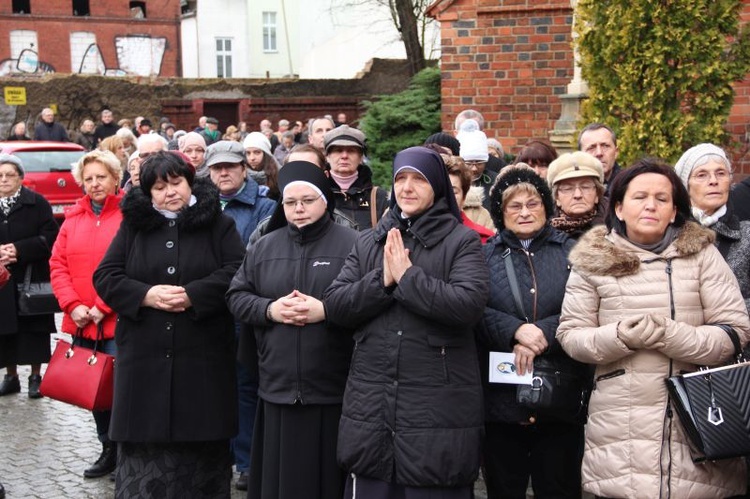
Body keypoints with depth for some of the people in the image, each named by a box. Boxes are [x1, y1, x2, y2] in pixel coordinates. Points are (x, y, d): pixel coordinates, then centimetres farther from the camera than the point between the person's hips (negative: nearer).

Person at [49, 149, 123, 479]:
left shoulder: (128, 216, -6)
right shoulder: (73, 218, 11)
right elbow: (58, 265, 8)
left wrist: (102, 307, -15)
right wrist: (73, 305, -6)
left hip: (116, 322, -5)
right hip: (81, 323, 6)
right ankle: (108, 451, 27)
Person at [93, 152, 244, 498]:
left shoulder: (218, 224, 6)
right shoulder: (132, 225, 12)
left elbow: (237, 272, -5)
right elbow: (105, 276, 5)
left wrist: (193, 294, -17)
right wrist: (146, 295, -12)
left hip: (203, 356, -1)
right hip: (144, 356, 1)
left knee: (202, 447, 3)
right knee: (144, 446, 1)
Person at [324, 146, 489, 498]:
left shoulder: (462, 241, -1)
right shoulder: (368, 242, 11)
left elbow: (469, 305, -17)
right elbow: (333, 306, 3)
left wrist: (407, 275, -15)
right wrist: (382, 281, -12)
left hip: (437, 408, -4)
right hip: (371, 405, 4)